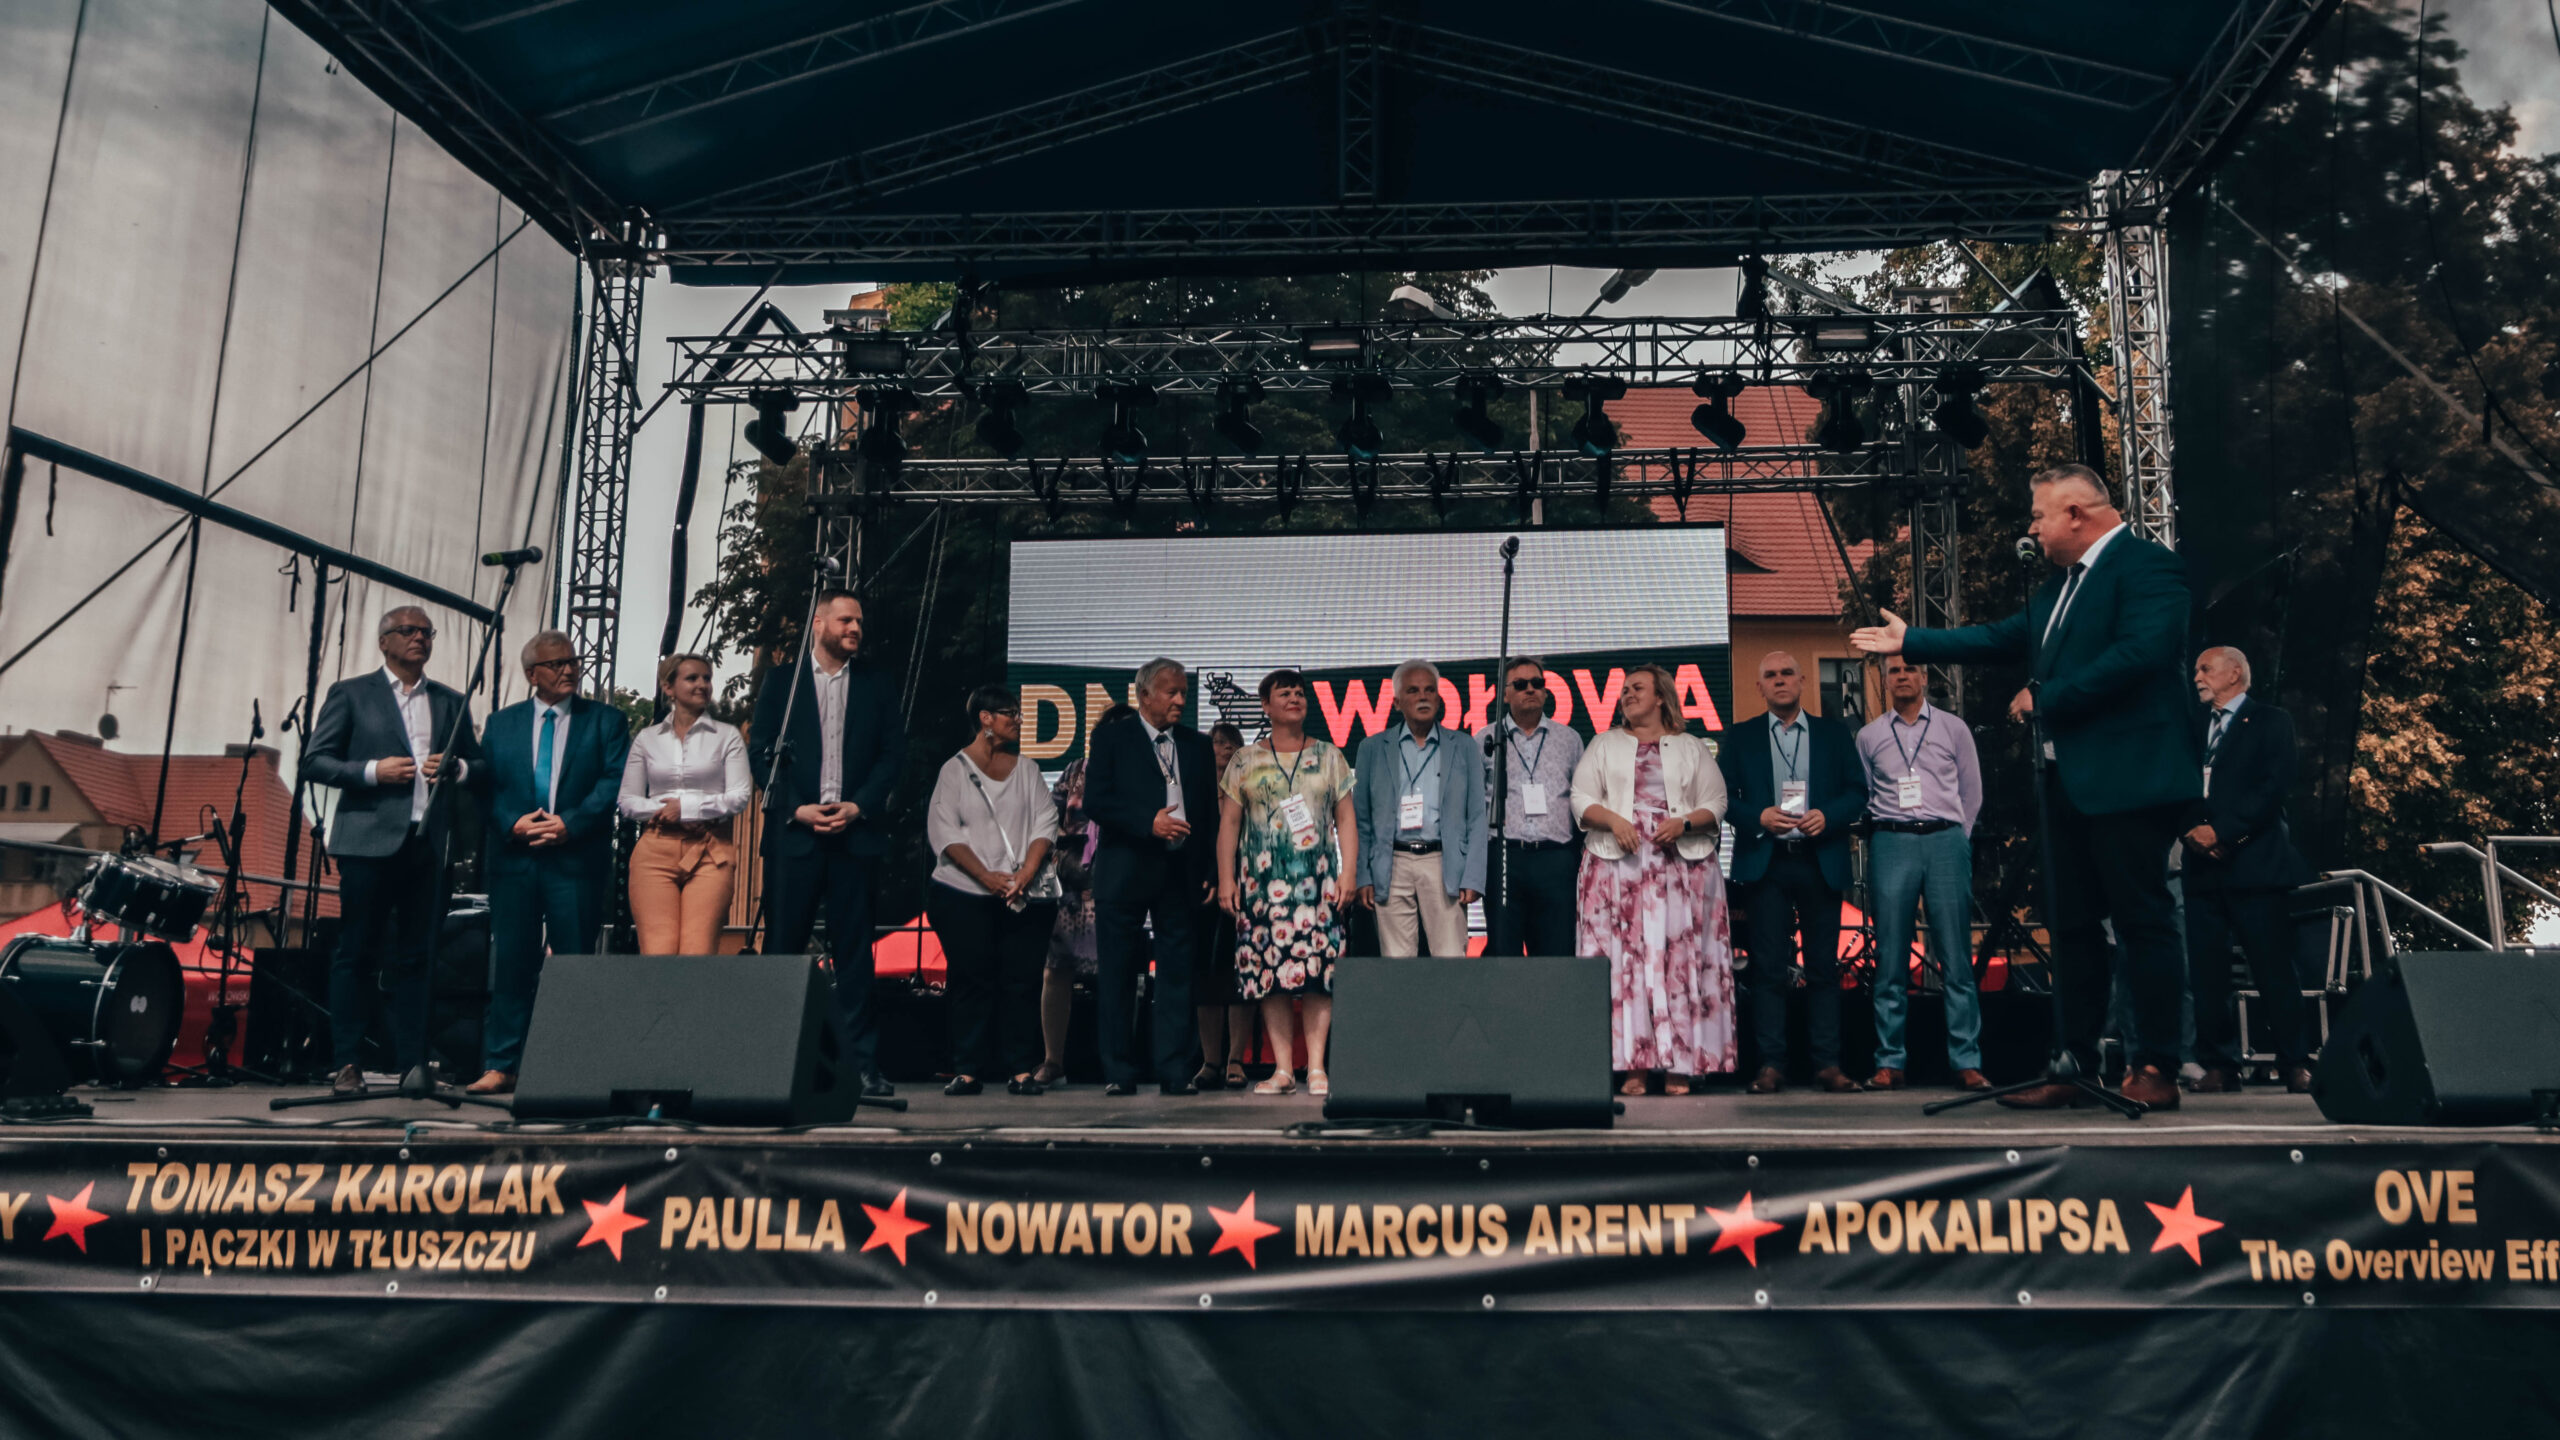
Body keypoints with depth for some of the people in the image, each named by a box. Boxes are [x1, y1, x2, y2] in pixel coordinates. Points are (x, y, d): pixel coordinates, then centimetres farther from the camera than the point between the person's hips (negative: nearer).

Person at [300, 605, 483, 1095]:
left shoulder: (450, 702, 17)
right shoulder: (350, 695, 7)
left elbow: (479, 765, 19)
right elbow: (315, 760, 3)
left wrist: (456, 768, -3)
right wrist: (372, 771, -11)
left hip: (428, 846, 3)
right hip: (369, 841, -3)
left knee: (415, 957, 5)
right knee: (354, 954, 0)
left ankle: (413, 1064, 8)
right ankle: (346, 1064, 5)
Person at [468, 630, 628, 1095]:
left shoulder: (606, 720, 6)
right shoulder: (501, 723, 14)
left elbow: (614, 782, -4)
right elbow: (486, 787, 8)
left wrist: (569, 823, -15)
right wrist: (512, 824, -10)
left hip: (577, 860, -2)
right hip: (514, 860, 2)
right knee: (511, 964, 4)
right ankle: (499, 1067, 9)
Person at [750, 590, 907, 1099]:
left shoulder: (876, 686, 11)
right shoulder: (783, 681, 9)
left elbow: (893, 754, 7)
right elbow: (760, 751, 4)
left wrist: (857, 807, -6)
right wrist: (797, 808, -7)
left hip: (854, 833, 1)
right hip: (793, 833, -1)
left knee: (854, 951, 1)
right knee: (784, 947, 2)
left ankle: (862, 1064, 4)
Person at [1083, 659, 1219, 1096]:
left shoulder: (1197, 744, 15)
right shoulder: (1112, 739, 4)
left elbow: (1211, 811, 13)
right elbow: (1095, 802, -7)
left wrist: (1211, 871, 4)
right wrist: (1149, 822, -17)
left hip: (1181, 874, 3)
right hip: (1125, 873, -3)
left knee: (1177, 974, 2)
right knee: (1118, 976, 1)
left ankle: (1175, 1071, 7)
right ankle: (1119, 1072, 9)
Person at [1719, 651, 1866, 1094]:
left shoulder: (1834, 733, 13)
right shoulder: (1740, 737, 11)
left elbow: (1857, 791, 8)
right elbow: (1723, 796, 5)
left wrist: (1827, 816, -10)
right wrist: (1758, 817, -11)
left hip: (1821, 862, 1)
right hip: (1765, 863, -1)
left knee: (1824, 968, 2)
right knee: (1768, 969, -3)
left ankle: (1827, 1064, 6)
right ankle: (1770, 1064, 0)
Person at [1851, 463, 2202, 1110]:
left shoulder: (2146, 565, -10)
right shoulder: (2059, 584, 19)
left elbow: (2143, 650, -24)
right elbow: (1998, 639, 23)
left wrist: (2044, 698, -17)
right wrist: (1908, 641, 22)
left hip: (2130, 780, -10)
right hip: (2070, 782, 10)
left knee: (2144, 921, -4)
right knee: (2073, 925, 11)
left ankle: (2156, 1069, 3)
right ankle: (2076, 1067, 17)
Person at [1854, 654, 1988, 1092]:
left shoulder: (1953, 728, 11)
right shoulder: (1869, 736, 13)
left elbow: (1972, 792, 13)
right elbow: (1860, 796, 15)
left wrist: (1954, 839, 8)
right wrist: (1881, 834, 6)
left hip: (1946, 841, 0)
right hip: (1890, 844, 0)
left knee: (1956, 959, -4)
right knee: (1891, 961, -1)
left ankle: (1967, 1063, -2)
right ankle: (1889, 1063, 0)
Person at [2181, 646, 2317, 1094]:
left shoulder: (2271, 721, 6)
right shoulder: (2193, 727, 21)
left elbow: (2274, 785, -6)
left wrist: (2223, 831, -13)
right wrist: (2190, 831, -5)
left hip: (2255, 862, -4)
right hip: (2203, 865, 5)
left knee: (2274, 969, -5)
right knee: (2206, 971, -1)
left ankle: (2296, 1065, 2)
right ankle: (2219, 1065, 2)